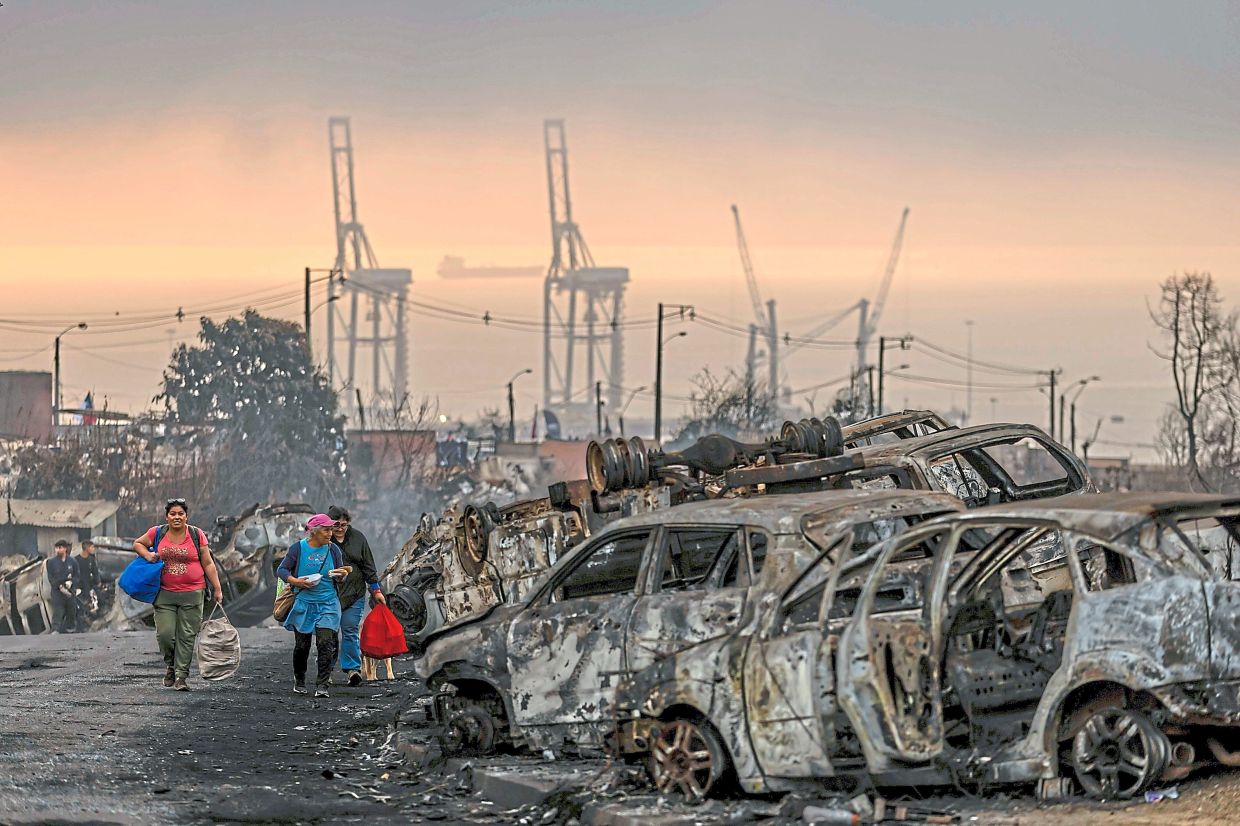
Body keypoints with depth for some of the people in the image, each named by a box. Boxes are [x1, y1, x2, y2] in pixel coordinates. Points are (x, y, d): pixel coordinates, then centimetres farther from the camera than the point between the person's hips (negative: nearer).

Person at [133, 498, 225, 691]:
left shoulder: (196, 535, 2)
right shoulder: (157, 533, 4)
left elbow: (208, 564, 5)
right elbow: (137, 543, 20)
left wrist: (217, 589, 1)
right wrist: (147, 554, -1)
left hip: (191, 594, -1)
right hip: (164, 594, 1)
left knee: (187, 636, -2)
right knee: (165, 634, -5)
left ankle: (181, 676, 3)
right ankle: (171, 666, 22)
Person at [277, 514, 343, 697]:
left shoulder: (333, 550, 3)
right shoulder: (298, 548, -4)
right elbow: (281, 570, -1)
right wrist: (295, 581, -16)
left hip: (328, 604, 1)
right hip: (304, 603, -1)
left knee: (326, 644, -13)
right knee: (302, 644, 8)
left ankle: (322, 685, -11)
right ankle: (299, 681, 30)